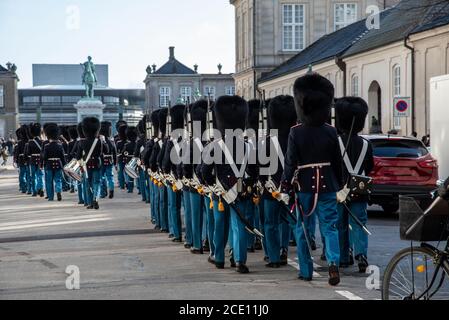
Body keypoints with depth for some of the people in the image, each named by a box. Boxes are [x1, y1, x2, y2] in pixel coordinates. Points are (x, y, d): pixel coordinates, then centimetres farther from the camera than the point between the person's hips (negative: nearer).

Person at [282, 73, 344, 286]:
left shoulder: (296, 133, -8)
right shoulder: (331, 132, -2)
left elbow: (290, 162, -9)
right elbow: (337, 161, 4)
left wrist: (286, 185, 0)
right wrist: (339, 184, 15)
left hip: (304, 185, -1)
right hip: (327, 185, 1)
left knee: (303, 228, 11)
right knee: (329, 226, 4)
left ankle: (306, 271, 16)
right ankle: (333, 262, -19)